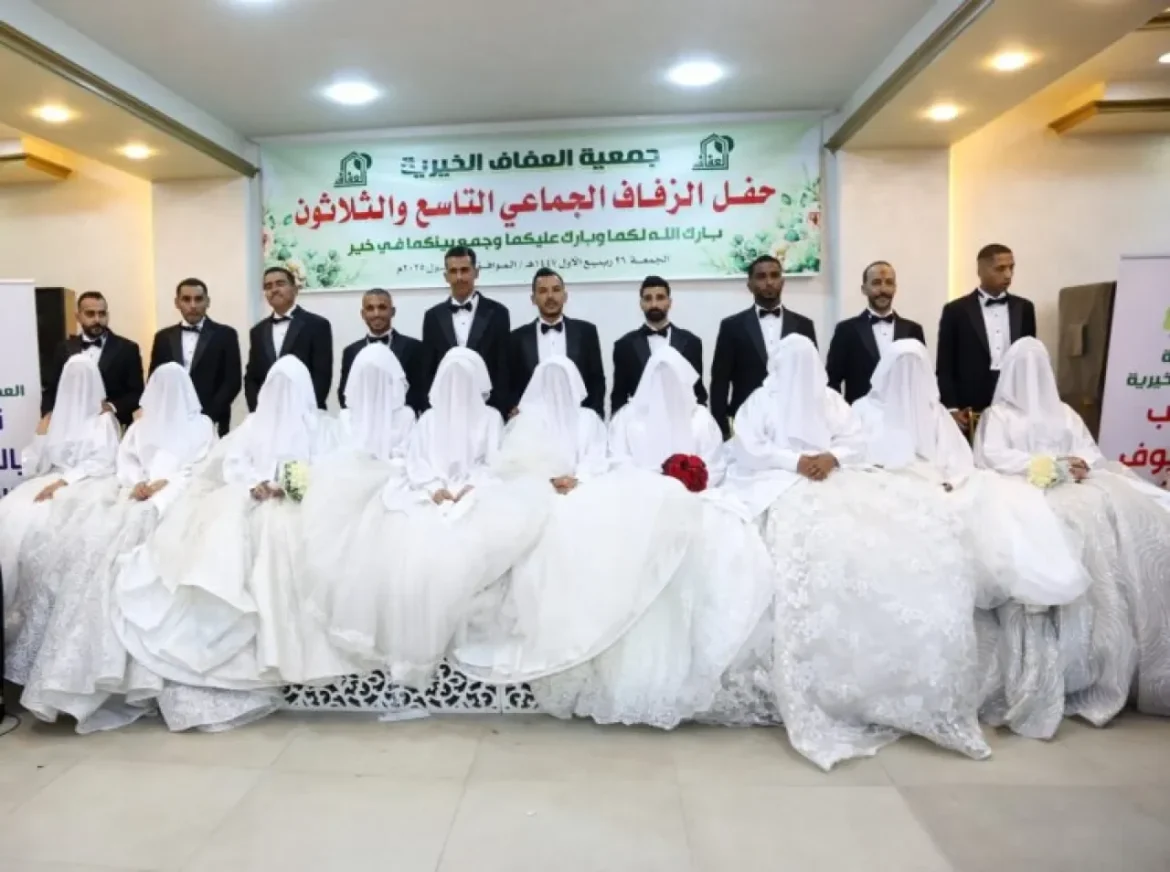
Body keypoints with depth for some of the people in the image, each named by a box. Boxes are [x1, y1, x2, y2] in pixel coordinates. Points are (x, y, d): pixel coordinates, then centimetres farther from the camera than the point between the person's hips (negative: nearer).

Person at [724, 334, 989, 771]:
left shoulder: (831, 400, 27)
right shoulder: (760, 401, 15)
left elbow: (856, 443, 13)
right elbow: (749, 450, -1)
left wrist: (832, 457, -9)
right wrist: (797, 461, -13)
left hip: (837, 480, 4)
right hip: (783, 486, -4)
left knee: (907, 534, -20)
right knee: (816, 544, -36)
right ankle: (826, 690, -34)